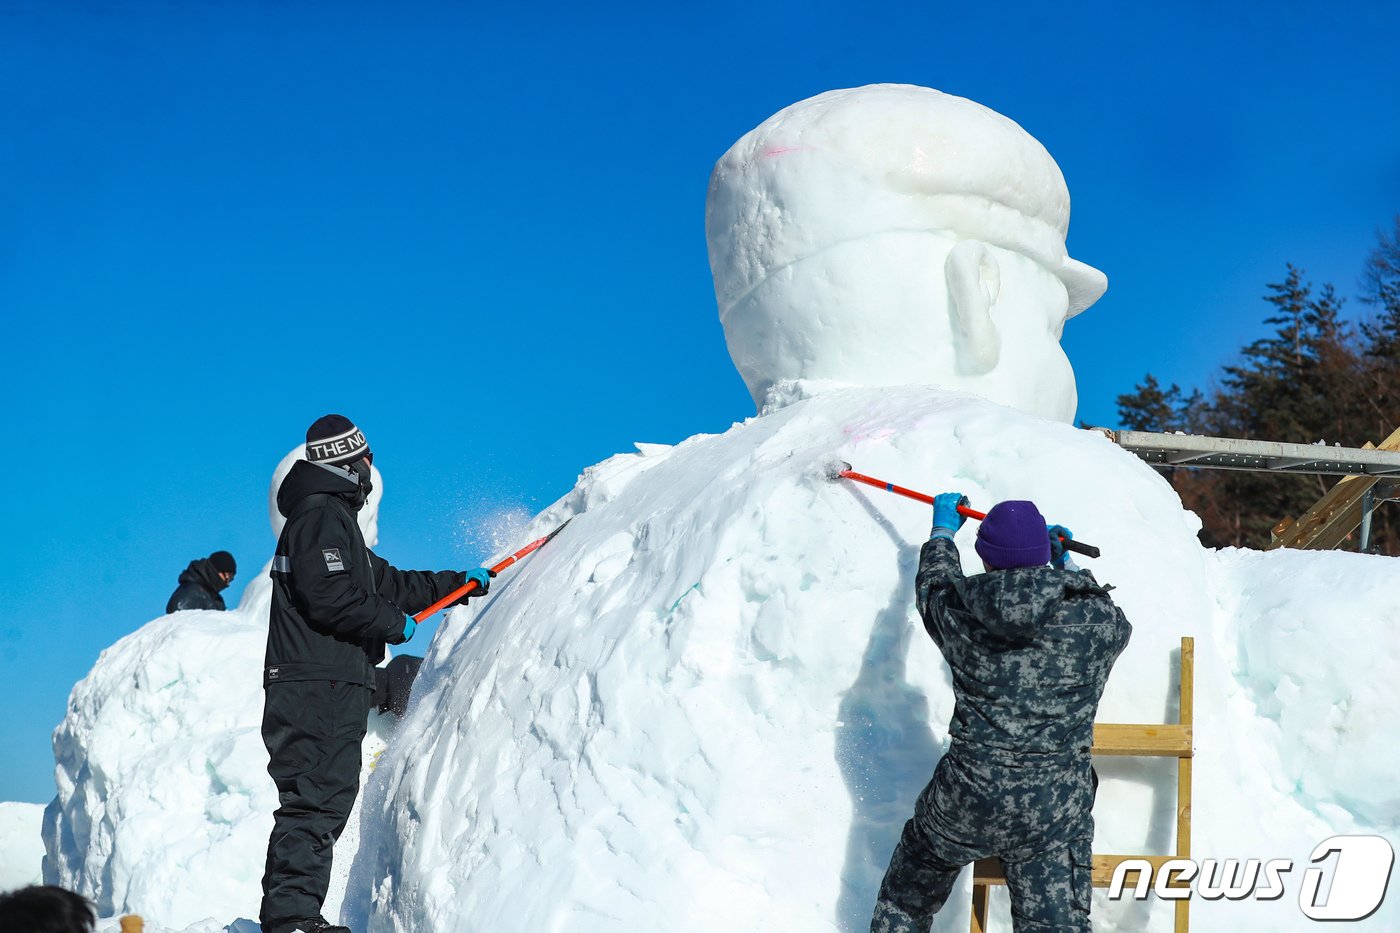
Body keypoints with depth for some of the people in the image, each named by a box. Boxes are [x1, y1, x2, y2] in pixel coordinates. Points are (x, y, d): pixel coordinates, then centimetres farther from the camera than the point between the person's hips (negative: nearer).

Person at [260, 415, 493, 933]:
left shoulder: (334, 517, 25)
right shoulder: (321, 515, -8)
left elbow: (388, 585, 29)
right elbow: (329, 596, -20)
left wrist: (457, 584, 29)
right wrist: (394, 624, -9)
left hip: (332, 684, 10)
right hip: (320, 684, -10)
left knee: (327, 796, 10)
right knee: (317, 798, -13)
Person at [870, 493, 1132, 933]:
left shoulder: (959, 613, -4)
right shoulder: (1096, 619, -5)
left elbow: (933, 583, 21)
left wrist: (943, 531, 40)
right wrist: (1066, 565, 34)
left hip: (963, 797, 1)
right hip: (1054, 807, -1)